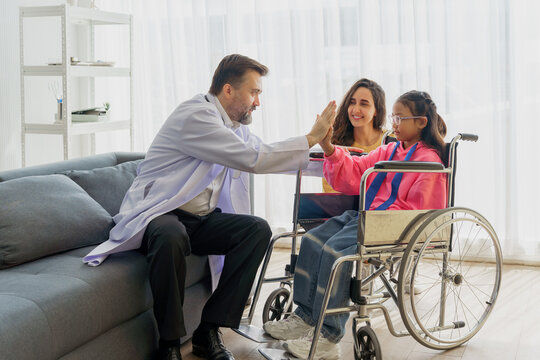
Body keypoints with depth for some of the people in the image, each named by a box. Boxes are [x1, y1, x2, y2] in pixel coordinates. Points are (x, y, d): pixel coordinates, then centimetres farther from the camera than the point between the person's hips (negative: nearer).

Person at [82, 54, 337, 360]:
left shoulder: (235, 125, 14)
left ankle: (210, 332, -13)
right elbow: (252, 160, -22)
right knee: (171, 236, -41)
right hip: (157, 215, -8)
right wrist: (311, 139, -15)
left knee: (257, 229, -15)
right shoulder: (196, 115, -16)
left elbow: (268, 156, 24)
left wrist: (318, 141, 14)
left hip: (200, 219, 8)